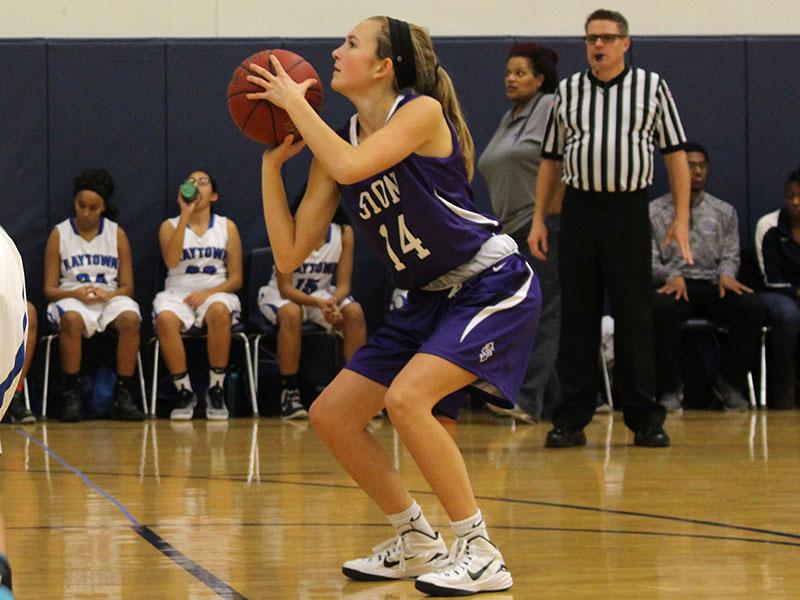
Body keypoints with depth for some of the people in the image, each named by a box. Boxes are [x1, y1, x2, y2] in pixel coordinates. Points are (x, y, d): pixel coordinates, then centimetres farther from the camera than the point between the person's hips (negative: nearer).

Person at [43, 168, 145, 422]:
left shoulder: (117, 234, 8)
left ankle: (123, 395, -27)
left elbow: (127, 287, 7)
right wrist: (76, 293, -18)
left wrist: (108, 294, -16)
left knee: (131, 318, -34)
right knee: (71, 319, -39)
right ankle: (71, 396, -30)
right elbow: (49, 288, 3)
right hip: (71, 298, -1)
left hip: (110, 298, 1)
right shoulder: (59, 234, 5)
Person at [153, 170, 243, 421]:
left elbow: (236, 278, 6)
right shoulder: (170, 226, 11)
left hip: (216, 293, 0)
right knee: (165, 318, -36)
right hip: (177, 294, 0)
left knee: (219, 311, -38)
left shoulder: (227, 227, 11)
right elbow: (171, 260, -11)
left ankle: (216, 390, -27)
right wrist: (185, 215, -10)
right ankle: (184, 391, -23)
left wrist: (208, 293, -12)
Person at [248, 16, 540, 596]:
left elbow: (351, 166, -33)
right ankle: (418, 544, 19)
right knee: (330, 415, 5)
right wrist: (272, 163, -2)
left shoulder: (422, 111, -15)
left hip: (495, 285, -8)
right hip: (430, 299, 9)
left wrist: (294, 101, -20)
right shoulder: (335, 147, 5)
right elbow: (290, 253, 2)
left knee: (406, 397, -28)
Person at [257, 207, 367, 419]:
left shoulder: (344, 233, -11)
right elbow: (285, 289, -22)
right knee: (292, 313, -37)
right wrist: (318, 303, -39)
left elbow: (343, 284, -10)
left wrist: (333, 302, -34)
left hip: (322, 295, 4)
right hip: (281, 296, -4)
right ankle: (289, 391, -30)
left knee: (355, 312, -24)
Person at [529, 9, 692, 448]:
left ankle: (645, 419, 7)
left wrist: (681, 218, -2)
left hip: (629, 211, -2)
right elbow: (551, 161, 16)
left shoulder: (651, 87, 5)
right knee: (576, 318, 3)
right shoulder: (567, 91, 11)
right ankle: (571, 420, 7)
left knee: (635, 320, 0)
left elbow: (675, 155, 5)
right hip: (579, 210, 2)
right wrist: (539, 219, 9)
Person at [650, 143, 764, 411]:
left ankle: (730, 384, -14)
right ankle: (670, 388, -25)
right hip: (673, 287, -2)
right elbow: (650, 260, 3)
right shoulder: (654, 212, 10)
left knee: (751, 306, -29)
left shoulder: (725, 212, 18)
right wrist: (671, 276, -18)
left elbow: (730, 255, 14)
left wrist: (726, 274, -10)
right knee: (659, 309, -39)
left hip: (712, 287, 2)